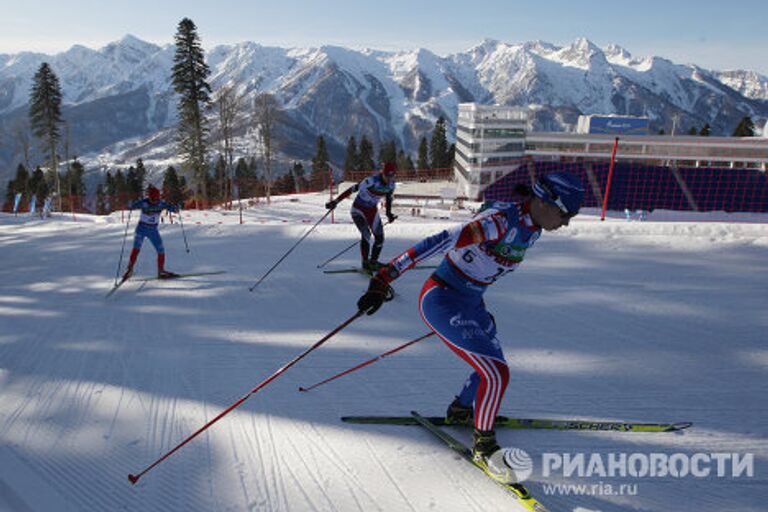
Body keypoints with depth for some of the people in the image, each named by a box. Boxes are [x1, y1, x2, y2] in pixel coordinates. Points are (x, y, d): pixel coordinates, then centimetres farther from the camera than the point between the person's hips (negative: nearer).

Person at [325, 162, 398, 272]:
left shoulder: (391, 184, -8)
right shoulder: (372, 181, -29)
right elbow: (352, 189, -26)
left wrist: (389, 213, 9)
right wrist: (336, 202, -26)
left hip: (372, 211, 6)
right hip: (358, 209, -6)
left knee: (379, 237, 1)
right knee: (366, 234, -23)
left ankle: (373, 261, 21)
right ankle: (365, 263, -12)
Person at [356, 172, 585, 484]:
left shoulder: (532, 229, 3)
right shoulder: (500, 219, -27)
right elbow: (442, 241, -33)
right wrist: (385, 277, -37)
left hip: (470, 303, 9)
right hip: (441, 300, -9)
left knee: (493, 367, 19)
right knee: (497, 374, -12)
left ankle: (460, 410, 46)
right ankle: (483, 445, 12)